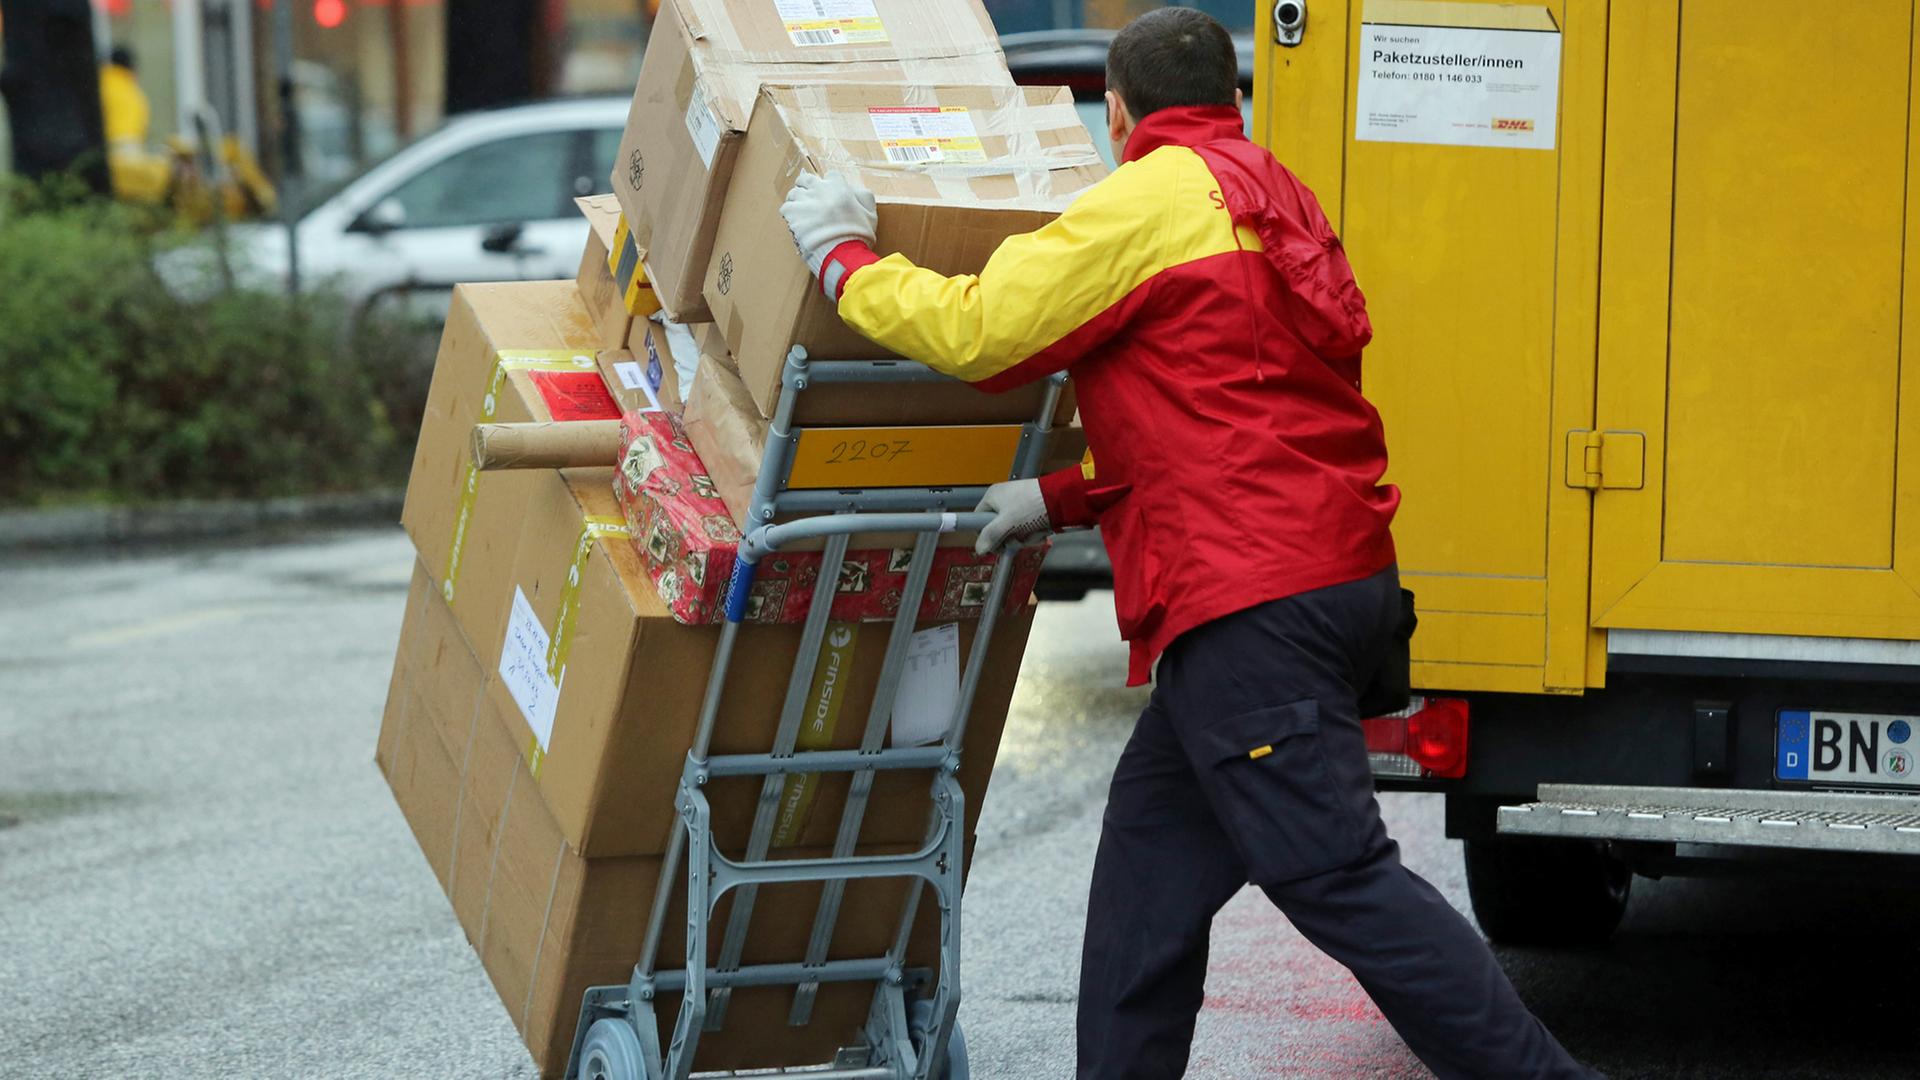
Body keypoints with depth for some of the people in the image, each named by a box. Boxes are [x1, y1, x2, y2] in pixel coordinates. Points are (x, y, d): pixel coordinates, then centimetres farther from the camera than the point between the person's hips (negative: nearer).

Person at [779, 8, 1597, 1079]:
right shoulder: (1272, 200, 21)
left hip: (1256, 604, -10)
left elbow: (978, 331, -8)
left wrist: (846, 256, 8)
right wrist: (1061, 498, 20)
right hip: (1339, 578, 10)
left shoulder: (1151, 200, -7)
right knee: (1154, 833, 16)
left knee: (1333, 875, -11)